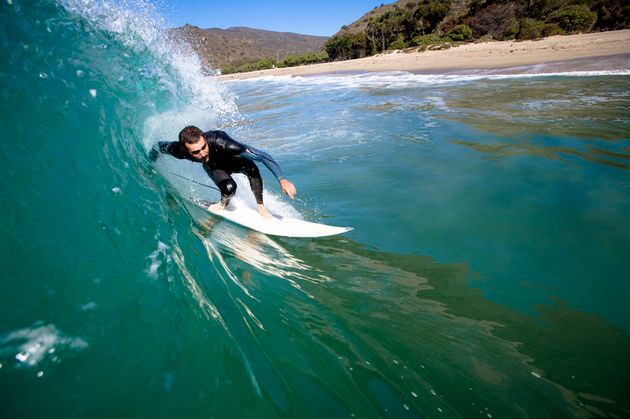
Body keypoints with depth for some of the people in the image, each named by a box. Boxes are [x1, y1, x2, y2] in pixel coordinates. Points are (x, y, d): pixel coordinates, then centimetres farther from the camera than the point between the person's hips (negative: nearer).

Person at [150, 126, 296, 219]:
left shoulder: (220, 142, -44)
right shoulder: (179, 150, -35)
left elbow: (263, 156, -43)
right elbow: (160, 145, -9)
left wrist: (282, 180, -48)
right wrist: (152, 161, 12)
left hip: (233, 160, -1)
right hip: (213, 166, 1)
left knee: (251, 168, -36)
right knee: (229, 187, -31)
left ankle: (261, 206, -12)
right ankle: (223, 204, 7)